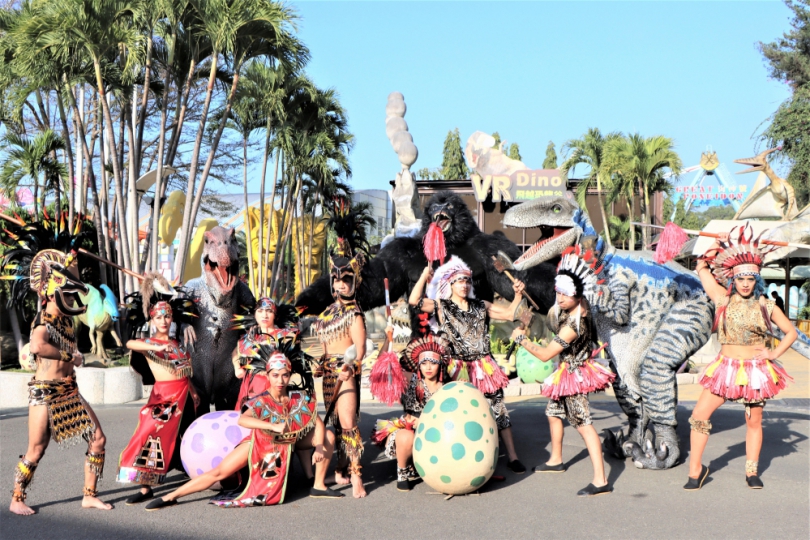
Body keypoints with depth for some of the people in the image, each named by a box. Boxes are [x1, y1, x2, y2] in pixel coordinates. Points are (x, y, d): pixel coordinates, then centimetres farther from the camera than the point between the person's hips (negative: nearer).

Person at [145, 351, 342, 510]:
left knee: (328, 436, -9)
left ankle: (319, 486, 1)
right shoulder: (261, 402, -27)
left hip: (288, 443, 4)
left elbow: (318, 424, -12)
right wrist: (274, 426, -57)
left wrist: (319, 447, -30)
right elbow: (242, 420, -46)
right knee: (219, 472, -12)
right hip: (260, 443, -3)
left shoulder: (300, 399, -17)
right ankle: (170, 497, -1)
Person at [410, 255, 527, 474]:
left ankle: (512, 457, 7)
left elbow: (510, 314, 14)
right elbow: (414, 301, -11)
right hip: (458, 371, -2)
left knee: (498, 410, 2)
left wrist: (518, 294, 1)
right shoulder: (441, 307, 3)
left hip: (483, 368, 3)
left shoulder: (480, 306, 12)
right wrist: (424, 275, -13)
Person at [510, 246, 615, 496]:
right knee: (553, 412, 24)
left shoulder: (573, 326, -31)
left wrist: (521, 339, -11)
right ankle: (556, 460, 42)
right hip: (566, 373, 10)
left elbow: (545, 354, -24)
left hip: (573, 375, -10)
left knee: (583, 423, -14)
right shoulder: (578, 307, -6)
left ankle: (601, 480, -18)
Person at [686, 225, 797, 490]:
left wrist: (774, 353, -1)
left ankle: (752, 471, 26)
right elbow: (701, 268, 4)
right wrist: (719, 246, 8)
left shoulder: (766, 306, 1)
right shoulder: (723, 300, -1)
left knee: (754, 421, 10)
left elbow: (791, 332, 11)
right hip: (725, 368, 0)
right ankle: (695, 470, 4)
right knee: (699, 415, -8)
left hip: (756, 371, 0)